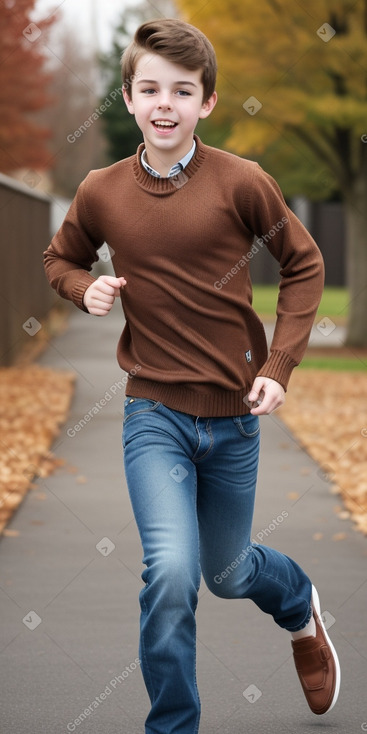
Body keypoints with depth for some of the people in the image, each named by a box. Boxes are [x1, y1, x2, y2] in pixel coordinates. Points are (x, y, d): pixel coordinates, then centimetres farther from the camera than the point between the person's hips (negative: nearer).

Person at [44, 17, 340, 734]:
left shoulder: (241, 182, -11)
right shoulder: (101, 192, -6)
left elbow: (304, 266, 1)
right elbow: (61, 259, 14)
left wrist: (279, 366, -5)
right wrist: (87, 289, -8)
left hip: (234, 413, 0)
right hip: (154, 412, 0)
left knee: (227, 574, 17)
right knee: (171, 572, -19)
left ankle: (301, 605, 54)